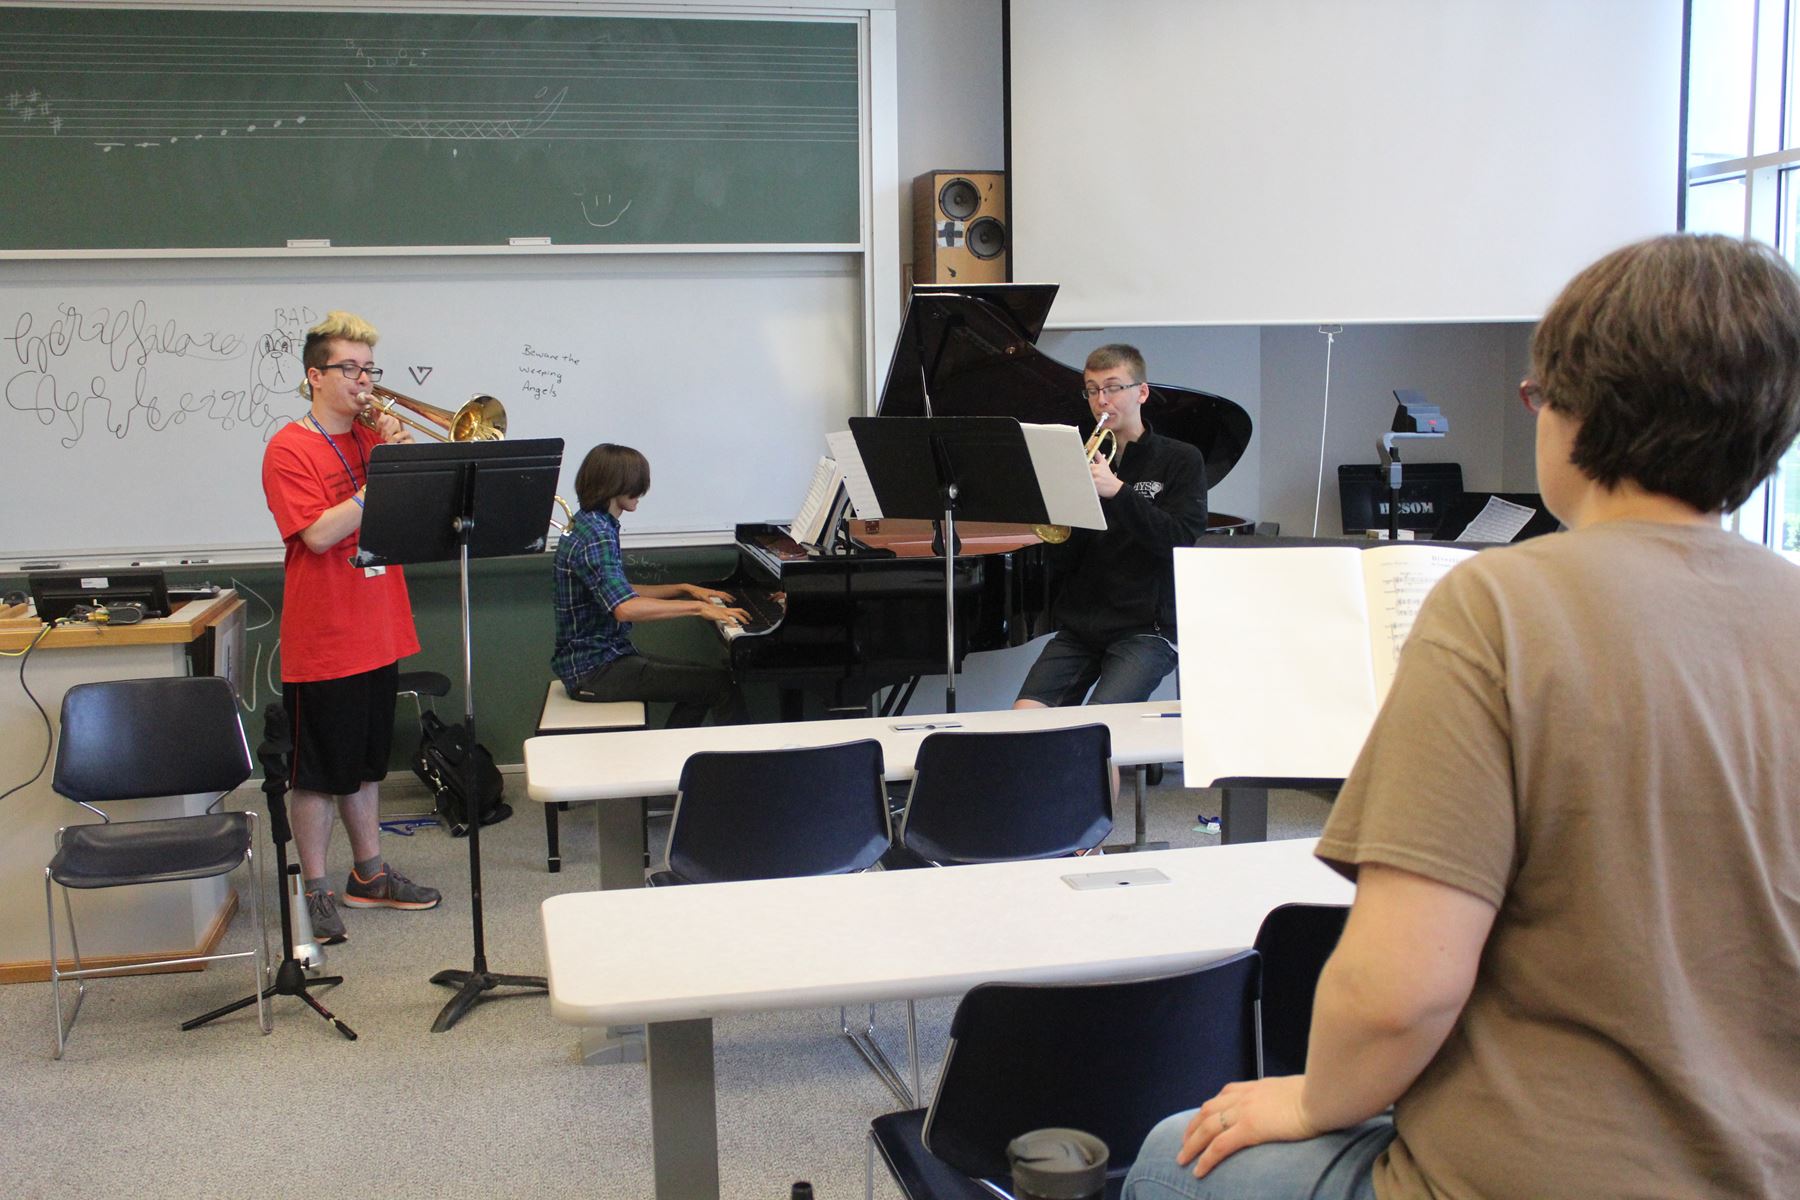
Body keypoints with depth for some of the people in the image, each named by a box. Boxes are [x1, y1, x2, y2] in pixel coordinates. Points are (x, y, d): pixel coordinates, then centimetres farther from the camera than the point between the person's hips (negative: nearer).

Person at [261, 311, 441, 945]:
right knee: (317, 772, 4)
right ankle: (315, 891, 15)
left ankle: (370, 874, 28)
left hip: (377, 634, 7)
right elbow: (319, 534, -22)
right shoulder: (289, 449, -10)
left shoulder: (374, 438, 9)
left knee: (365, 765, 17)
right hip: (321, 642, -6)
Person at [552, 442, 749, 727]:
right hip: (594, 670, -11)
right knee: (724, 685, -16)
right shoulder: (596, 536, -20)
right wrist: (698, 607, -29)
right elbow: (625, 608, -34)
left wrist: (686, 589, 19)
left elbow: (620, 592, 24)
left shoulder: (589, 525, 13)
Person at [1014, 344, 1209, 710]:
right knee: (1025, 713, -15)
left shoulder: (1180, 460, 3)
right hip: (1080, 627, 4)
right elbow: (1068, 561, 7)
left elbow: (1182, 540, -12)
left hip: (1146, 628, -4)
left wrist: (1117, 491, -21)